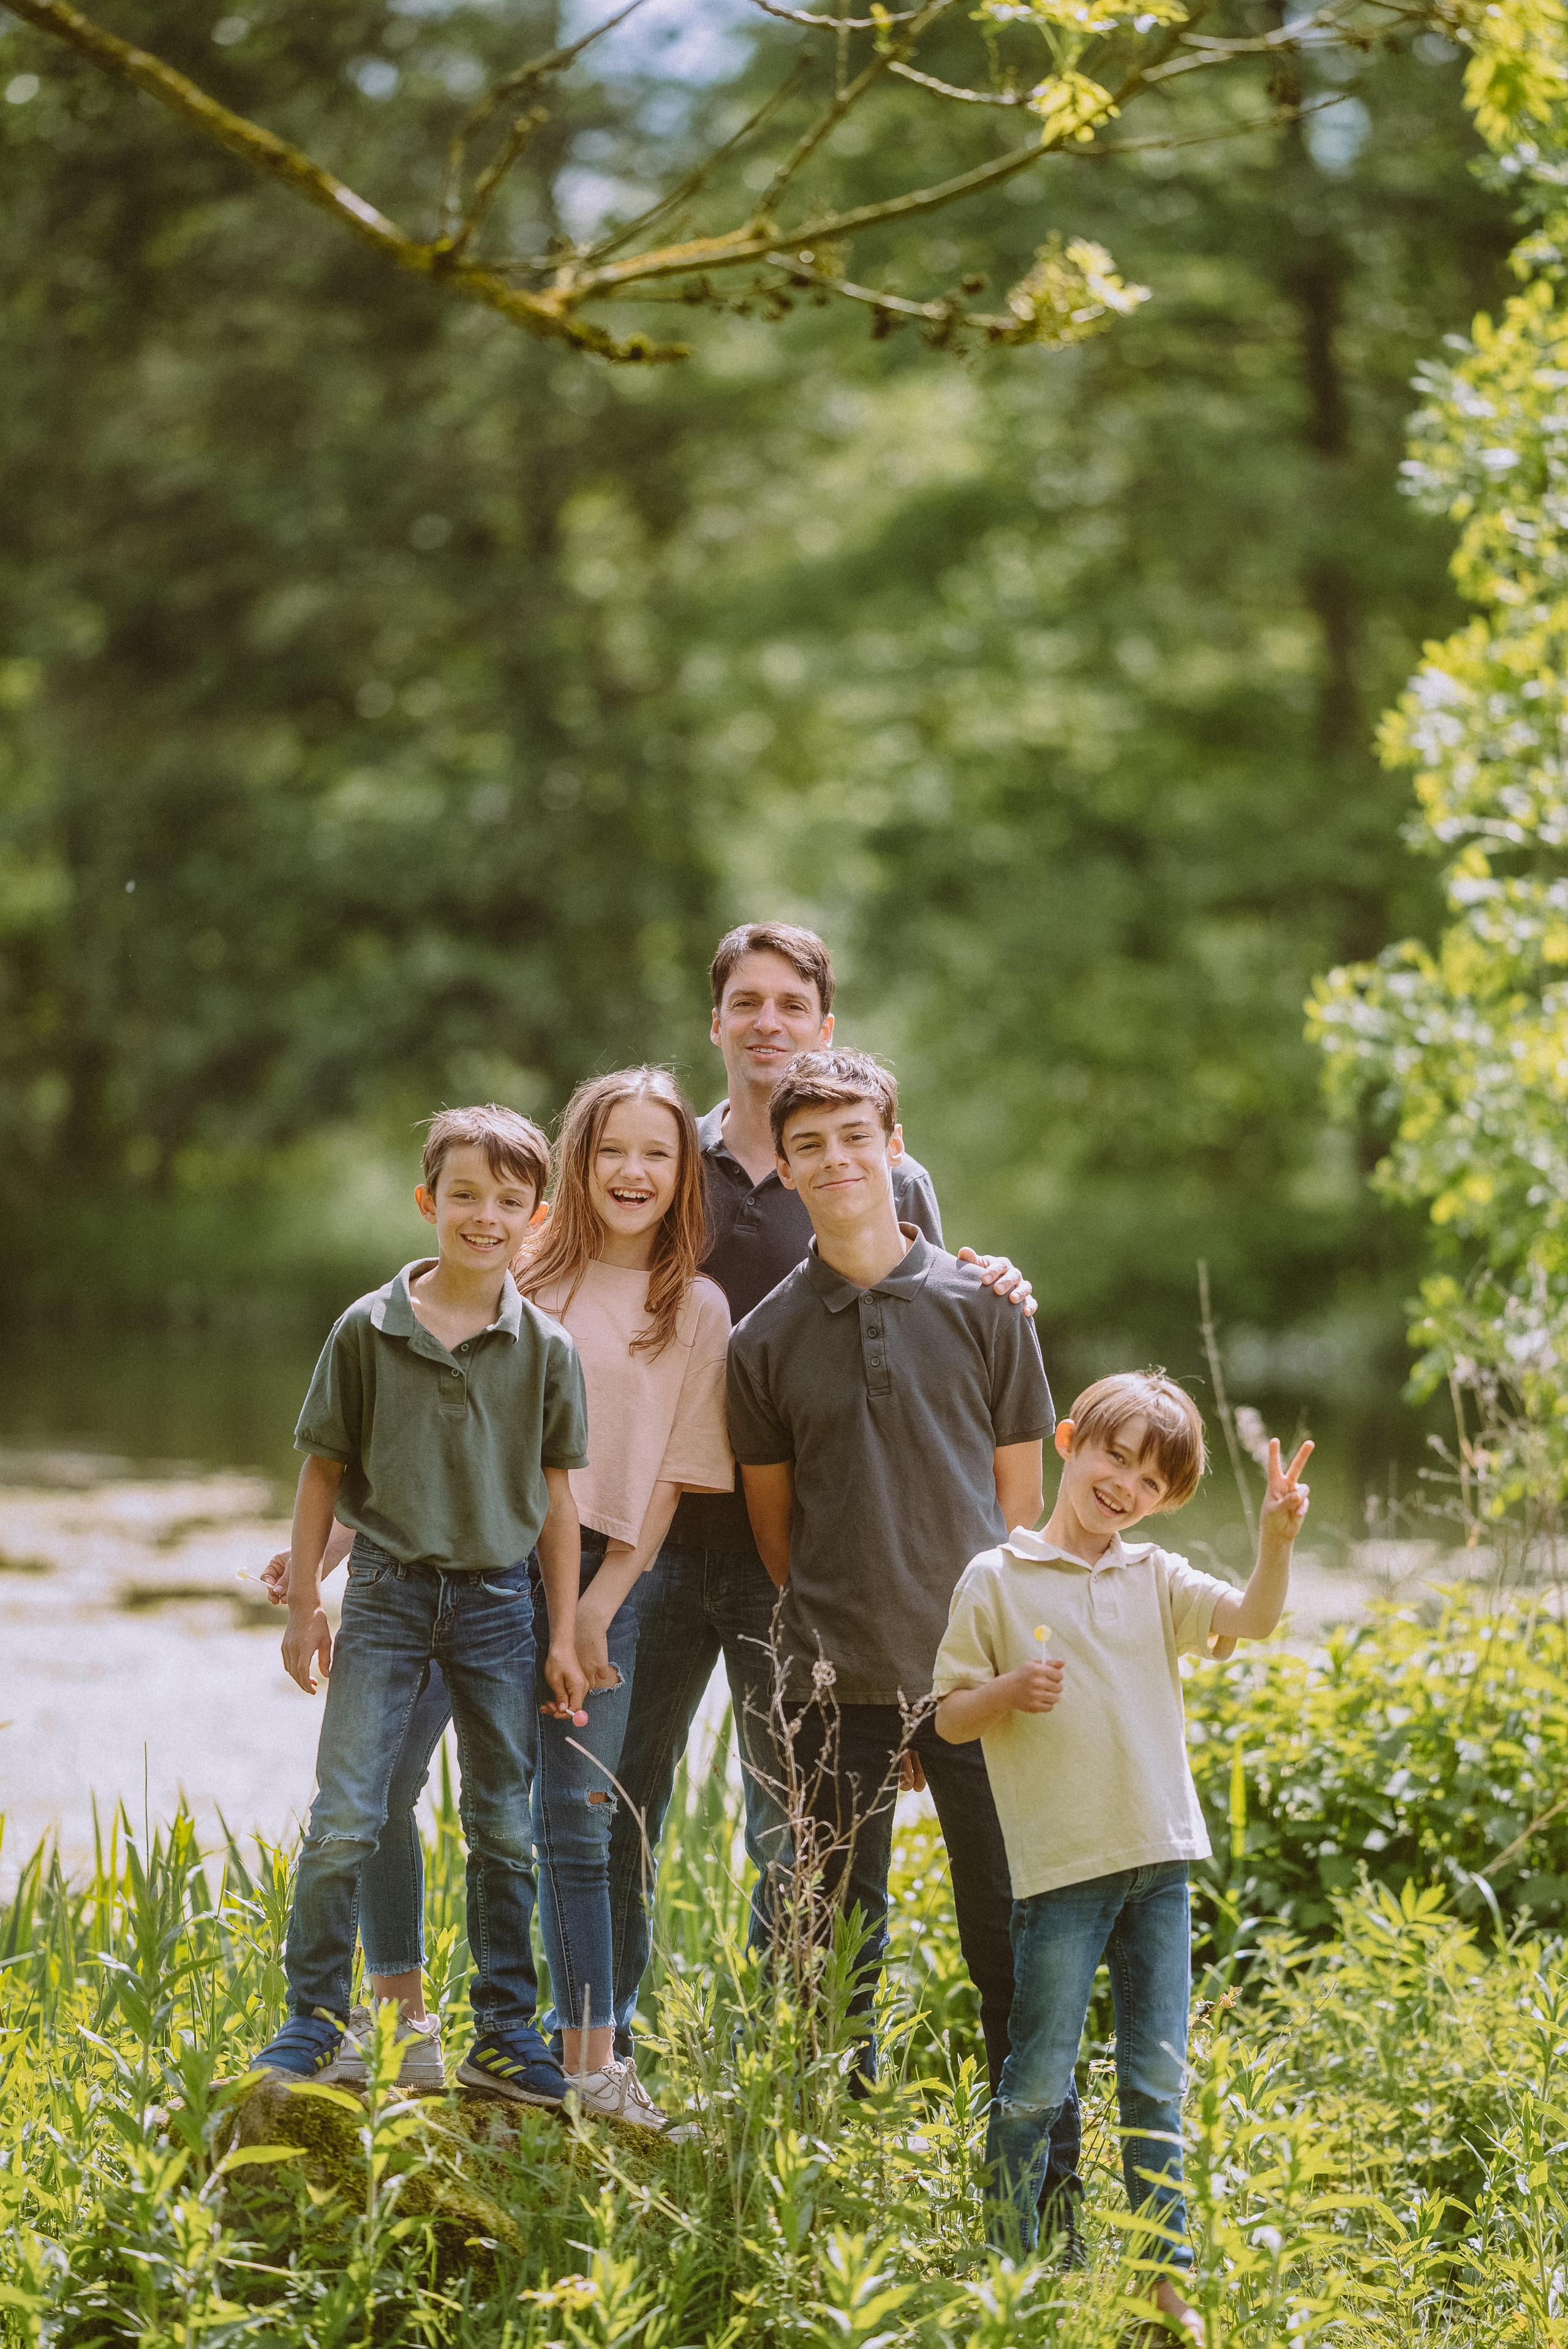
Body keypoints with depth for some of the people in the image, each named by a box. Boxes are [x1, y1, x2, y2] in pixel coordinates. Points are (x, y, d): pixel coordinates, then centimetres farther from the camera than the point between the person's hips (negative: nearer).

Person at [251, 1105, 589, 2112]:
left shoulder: (546, 1348, -1)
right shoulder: (369, 1330, -4)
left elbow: (556, 1497, 4)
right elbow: (324, 1470, 3)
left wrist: (563, 1637, 3)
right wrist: (305, 1603, 1)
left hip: (499, 1596, 1)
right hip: (388, 1587, -1)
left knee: (505, 1825, 8)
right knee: (345, 1816, -5)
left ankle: (504, 2032, 18)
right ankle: (316, 2020, 6)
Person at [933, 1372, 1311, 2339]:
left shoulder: (1157, 1580, 11)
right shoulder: (997, 1580, 1)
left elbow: (1251, 1620, -4)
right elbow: (950, 1718, 2)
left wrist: (1278, 1542, -20)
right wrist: (1009, 1692, -17)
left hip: (1160, 1862, 3)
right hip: (1061, 1867, -3)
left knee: (1157, 2084, 7)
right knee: (1039, 2086, -1)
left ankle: (1168, 2276, 13)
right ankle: (1009, 2267, 11)